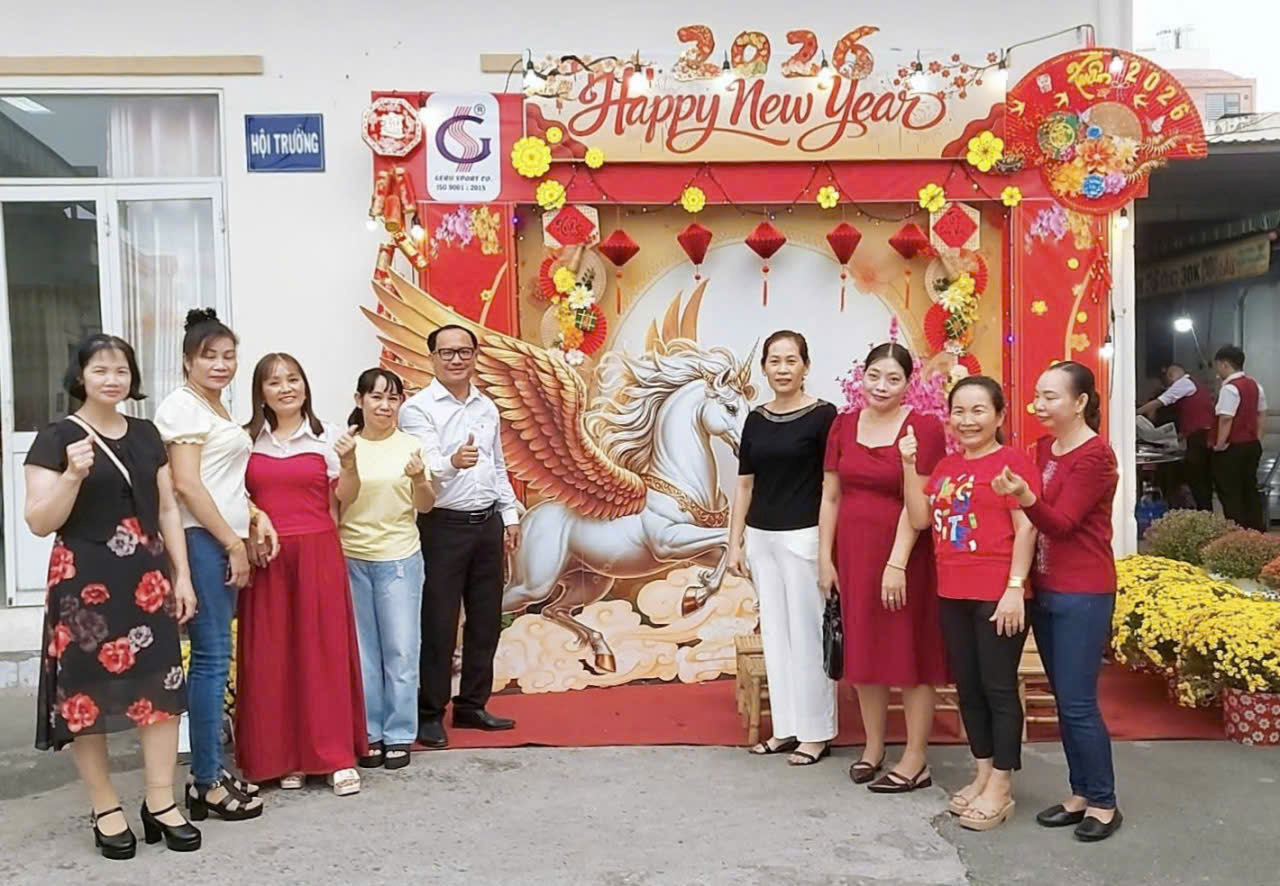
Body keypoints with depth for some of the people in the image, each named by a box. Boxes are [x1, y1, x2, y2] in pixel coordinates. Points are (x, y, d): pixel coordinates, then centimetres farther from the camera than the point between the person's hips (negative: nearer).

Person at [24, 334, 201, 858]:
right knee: (87, 690, 2)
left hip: (147, 579, 4)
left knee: (160, 684, 2)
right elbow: (39, 523, -8)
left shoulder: (145, 435, 10)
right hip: (85, 582, -4)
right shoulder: (56, 438, -4)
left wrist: (182, 574, 6)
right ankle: (105, 809, 17)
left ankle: (161, 803, 14)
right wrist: (74, 474, -23)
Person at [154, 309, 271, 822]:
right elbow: (186, 483, -17)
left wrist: (255, 516, 9)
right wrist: (234, 544, -15)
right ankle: (206, 784, 1)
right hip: (201, 542, -9)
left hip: (224, 541, 9)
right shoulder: (183, 406, -9)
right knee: (212, 658, -6)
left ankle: (210, 770, 18)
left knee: (214, 658, 11)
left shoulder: (217, 409, 18)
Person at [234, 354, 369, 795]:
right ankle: (283, 756, 15)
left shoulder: (325, 435, 5)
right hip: (265, 557, 1)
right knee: (271, 655, 3)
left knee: (324, 650, 0)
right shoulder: (247, 439, 8)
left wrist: (350, 461, -15)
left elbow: (344, 494, 1)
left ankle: (337, 756, 8)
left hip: (317, 553, -1)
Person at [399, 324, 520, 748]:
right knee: (438, 623, -1)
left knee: (485, 620, 12)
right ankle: (429, 713, 13)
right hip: (443, 525, -6)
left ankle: (472, 706, 26)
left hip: (487, 524, 7)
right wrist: (453, 462, -42)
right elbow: (426, 465, -22)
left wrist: (510, 515, 15)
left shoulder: (487, 407, 12)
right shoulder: (418, 408, -8)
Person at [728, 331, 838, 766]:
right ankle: (787, 727, 23)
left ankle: (816, 731, 14)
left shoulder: (823, 415, -7)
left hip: (803, 536, -6)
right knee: (774, 632, 12)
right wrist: (735, 543, 9)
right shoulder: (756, 419, 9)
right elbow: (745, 485, 12)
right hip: (761, 537, 6)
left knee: (807, 632, 1)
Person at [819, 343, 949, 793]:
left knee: (910, 653, 4)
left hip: (903, 556, -5)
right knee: (862, 650, 13)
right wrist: (825, 557, 5)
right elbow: (830, 496, 8)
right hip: (852, 552, 5)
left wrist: (897, 563, -19)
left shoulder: (923, 426, -10)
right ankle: (873, 747, 29)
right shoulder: (843, 425, 7)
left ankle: (916, 761, 16)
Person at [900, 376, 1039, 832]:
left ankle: (1001, 786, 13)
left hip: (997, 596, -7)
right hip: (953, 595, 7)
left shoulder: (1011, 461, -8)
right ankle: (983, 774, 28)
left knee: (998, 688, 2)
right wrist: (910, 465, -1)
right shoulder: (946, 466, 13)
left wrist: (1015, 588, -17)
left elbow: (1026, 528, -12)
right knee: (968, 688, 14)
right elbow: (920, 519, 6)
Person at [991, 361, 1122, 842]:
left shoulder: (1095, 456, -13)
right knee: (1064, 700, 13)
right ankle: (1080, 794, 24)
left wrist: (1024, 495, -36)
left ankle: (1104, 803, 11)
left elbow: (1061, 523, -21)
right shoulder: (1042, 449, 10)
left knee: (1078, 702, -3)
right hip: (1044, 590, 8)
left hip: (1083, 595, -8)